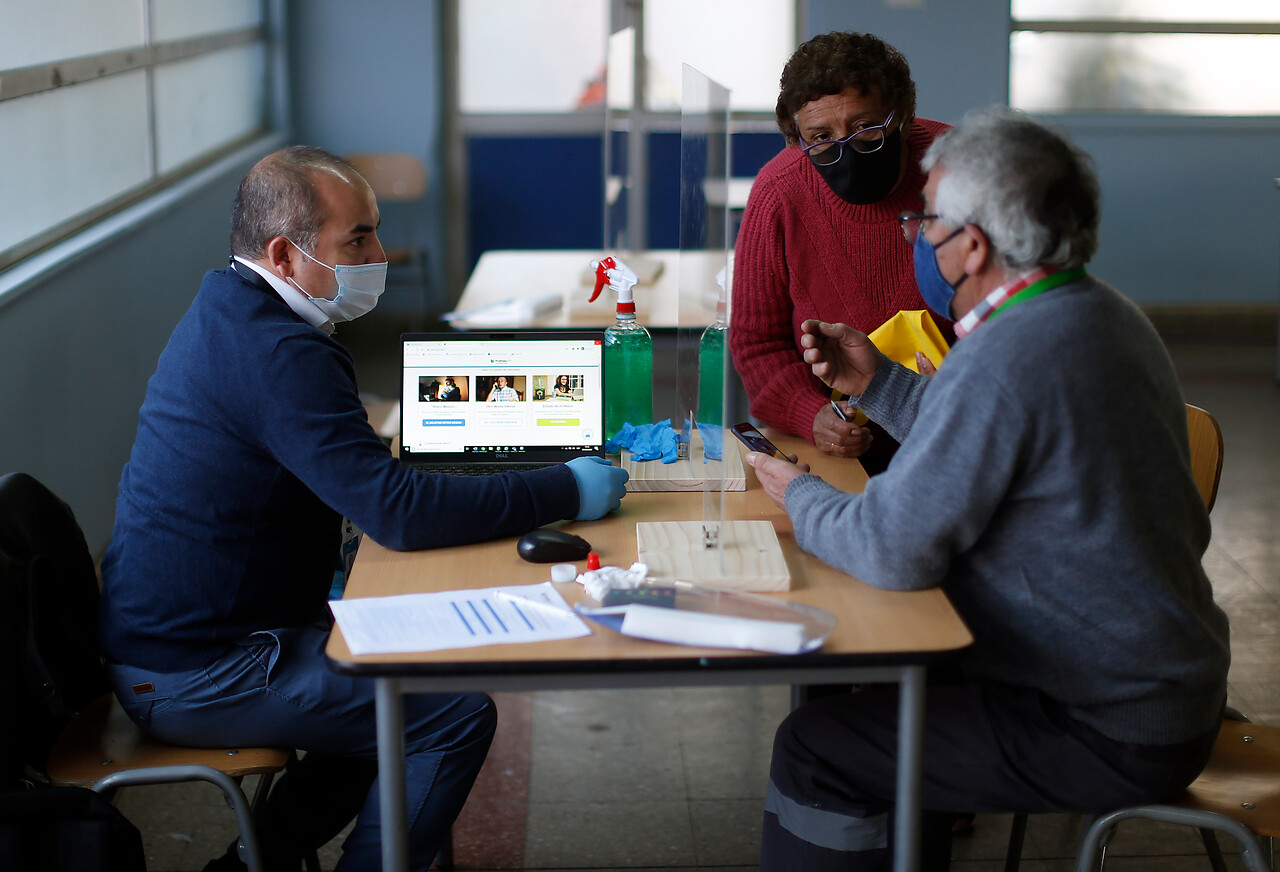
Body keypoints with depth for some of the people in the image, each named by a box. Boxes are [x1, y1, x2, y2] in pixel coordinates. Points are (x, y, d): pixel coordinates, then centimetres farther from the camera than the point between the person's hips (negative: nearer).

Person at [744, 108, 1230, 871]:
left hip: (1108, 734, -10)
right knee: (888, 689, 22)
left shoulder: (1004, 360, -27)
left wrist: (800, 496, -4)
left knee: (818, 748, -6)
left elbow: (891, 550, -23)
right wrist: (878, 383, 18)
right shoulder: (1100, 314, 6)